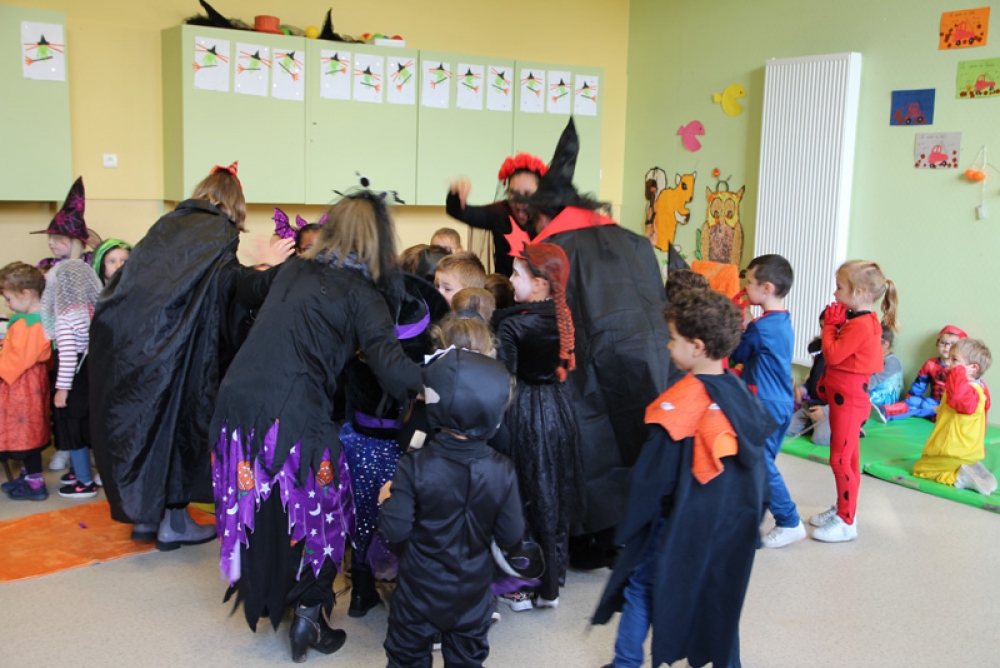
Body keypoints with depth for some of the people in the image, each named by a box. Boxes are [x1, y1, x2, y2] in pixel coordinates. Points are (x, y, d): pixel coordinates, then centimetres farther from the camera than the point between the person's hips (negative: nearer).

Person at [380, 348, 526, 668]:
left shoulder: (415, 466, -23)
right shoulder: (501, 471, -17)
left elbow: (395, 531, -21)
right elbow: (511, 538, -10)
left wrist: (387, 500, -3)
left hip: (420, 593, -1)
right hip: (472, 594, 2)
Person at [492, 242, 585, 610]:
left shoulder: (512, 325, -19)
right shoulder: (563, 318, -2)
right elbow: (563, 365, 7)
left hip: (524, 415, -6)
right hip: (557, 410, 6)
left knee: (525, 498, 7)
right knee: (553, 496, 16)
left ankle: (521, 588, 19)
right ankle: (551, 583, 29)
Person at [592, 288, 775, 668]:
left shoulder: (682, 398, -21)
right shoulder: (739, 390, -2)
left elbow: (654, 471, -18)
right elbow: (761, 440, 7)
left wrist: (633, 521, -7)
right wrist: (750, 511, 17)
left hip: (685, 519, -6)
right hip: (732, 518, 6)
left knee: (641, 583, 10)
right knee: (719, 588, 20)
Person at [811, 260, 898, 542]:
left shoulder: (860, 325, -23)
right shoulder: (859, 320, 9)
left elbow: (832, 354, -21)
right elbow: (839, 353, 13)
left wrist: (830, 325, -11)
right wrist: (834, 325, 3)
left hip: (849, 399, -10)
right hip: (843, 396, 10)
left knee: (840, 459, -4)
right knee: (848, 458, 19)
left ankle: (847, 522, 5)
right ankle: (842, 508, 32)